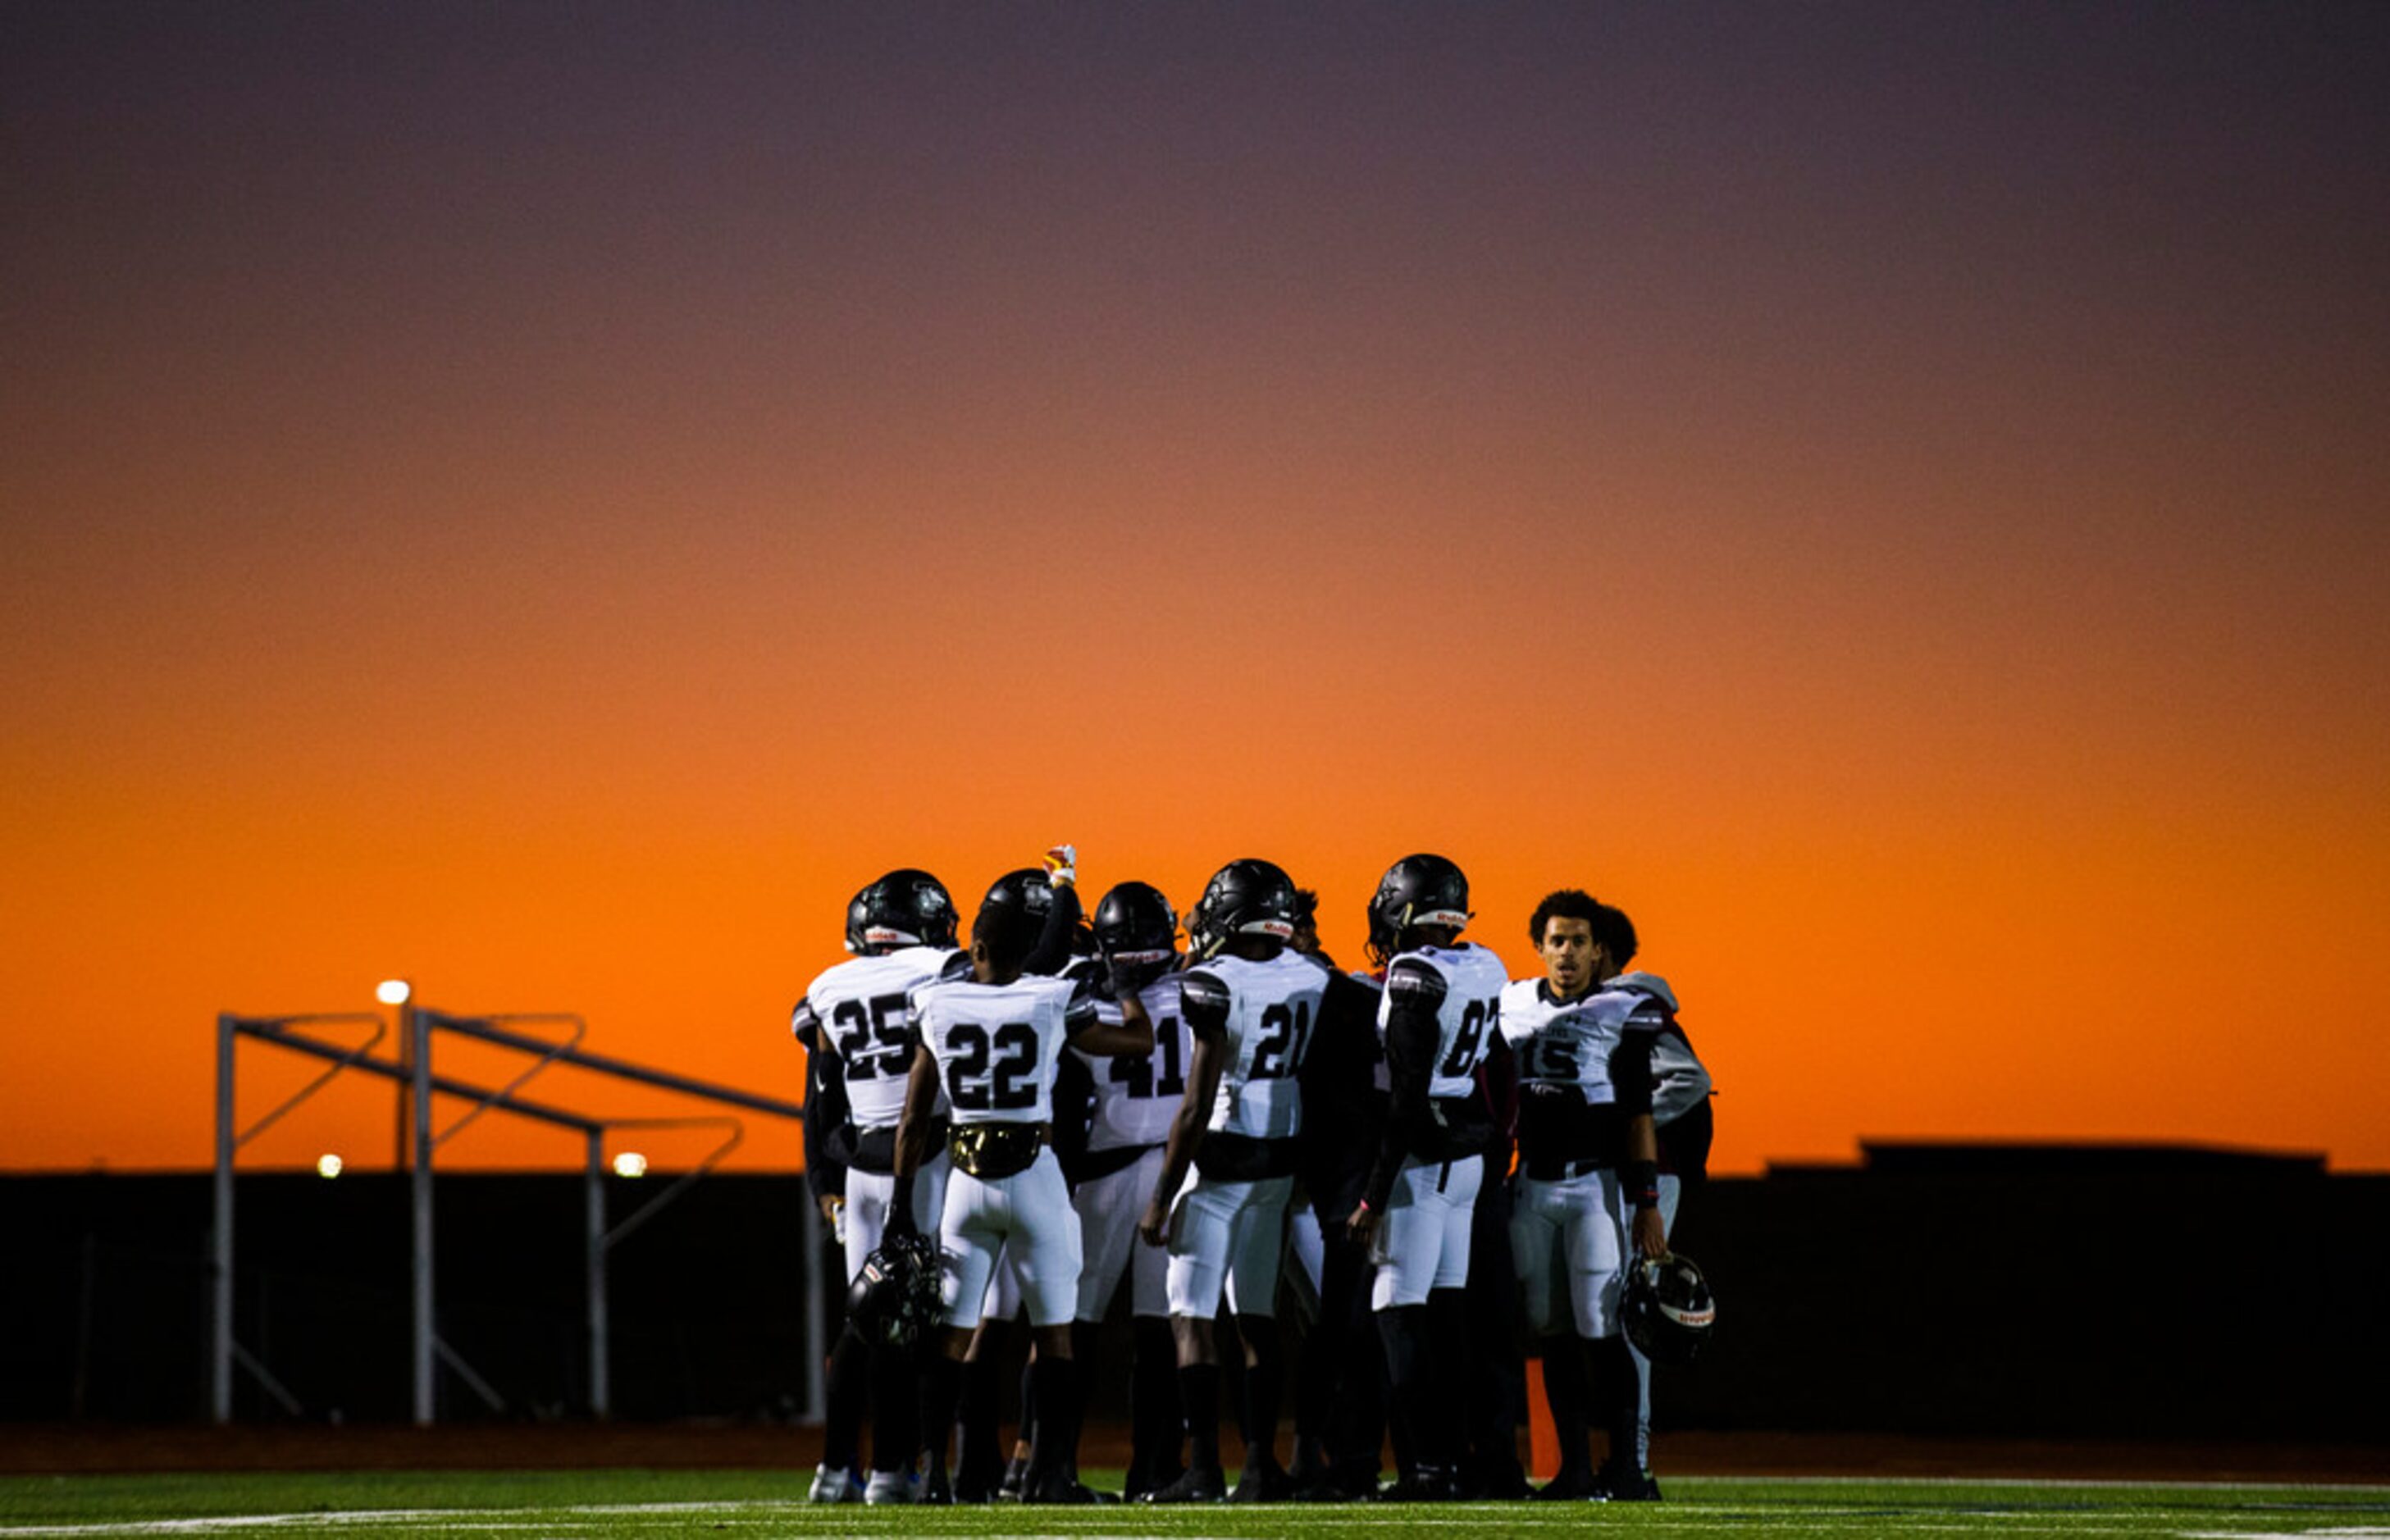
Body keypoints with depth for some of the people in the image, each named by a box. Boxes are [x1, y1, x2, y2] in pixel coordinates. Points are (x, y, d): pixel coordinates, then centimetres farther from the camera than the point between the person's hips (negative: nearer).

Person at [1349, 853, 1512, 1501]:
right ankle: (1451, 1457, 12)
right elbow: (1500, 1074, 18)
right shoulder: (1485, 969, 9)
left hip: (1423, 1156, -8)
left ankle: (1431, 1465, -9)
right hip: (1469, 1157, 8)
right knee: (1447, 1309, 11)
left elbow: (1408, 1097, -18)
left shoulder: (1415, 976, -15)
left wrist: (1375, 1195, -16)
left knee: (1400, 1314, -5)